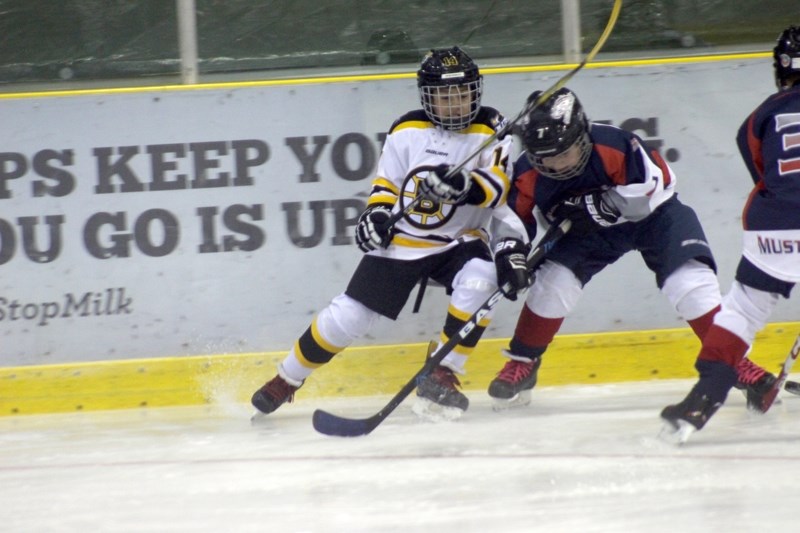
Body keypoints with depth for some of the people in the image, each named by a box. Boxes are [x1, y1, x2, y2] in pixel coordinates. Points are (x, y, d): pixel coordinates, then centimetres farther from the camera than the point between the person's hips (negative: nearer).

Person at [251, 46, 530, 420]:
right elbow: (386, 182, 10)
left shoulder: (491, 130, -6)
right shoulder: (407, 130, 0)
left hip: (459, 240, -1)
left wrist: (464, 185, -40)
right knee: (348, 316, -4)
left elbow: (497, 187, -20)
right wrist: (376, 212, -10)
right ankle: (286, 379, 17)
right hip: (400, 242, 1)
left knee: (479, 283, -33)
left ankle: (442, 376, -21)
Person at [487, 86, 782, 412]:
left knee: (689, 280, -21)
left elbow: (657, 186, -32)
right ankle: (522, 363, 4)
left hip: (652, 215, -3)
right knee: (554, 279, -14)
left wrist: (601, 206, -37)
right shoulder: (528, 177, -20)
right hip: (591, 230, 3)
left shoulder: (614, 146, -34)